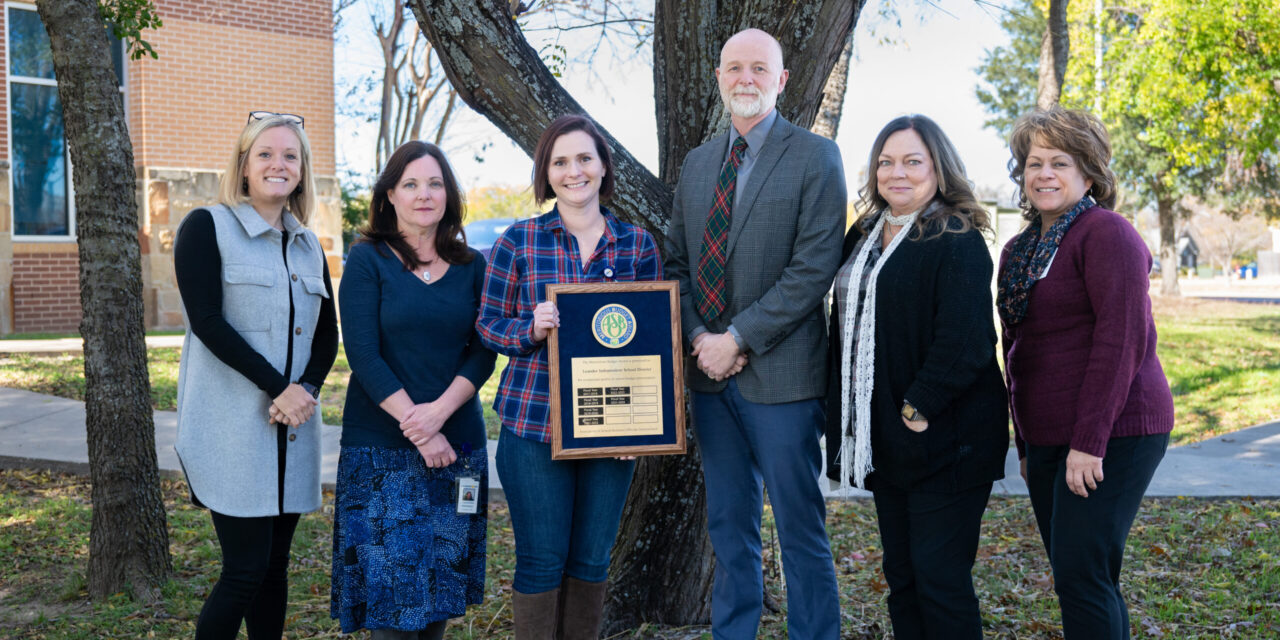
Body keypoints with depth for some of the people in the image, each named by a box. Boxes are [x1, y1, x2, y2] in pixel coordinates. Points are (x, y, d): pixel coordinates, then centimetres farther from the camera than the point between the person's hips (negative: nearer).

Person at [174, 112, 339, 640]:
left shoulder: (308, 246, 14)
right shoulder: (207, 227, -3)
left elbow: (327, 332, 13)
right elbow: (206, 321, -12)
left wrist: (306, 389, -7)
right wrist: (278, 387, -16)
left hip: (292, 427, 6)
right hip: (231, 428, -6)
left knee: (275, 565, 10)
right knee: (245, 570, -7)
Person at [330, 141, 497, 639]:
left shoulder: (472, 266, 9)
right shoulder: (368, 259, -1)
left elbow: (483, 353, 3)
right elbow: (363, 355, -9)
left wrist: (440, 410, -14)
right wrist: (417, 429, -15)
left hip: (457, 442, 3)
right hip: (382, 445, -3)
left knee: (440, 583, 10)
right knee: (390, 581, -1)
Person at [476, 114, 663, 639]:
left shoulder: (638, 243, 5)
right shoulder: (519, 241, 0)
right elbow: (488, 326, 3)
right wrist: (532, 330, -18)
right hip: (534, 423, -2)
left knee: (592, 558, 12)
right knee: (541, 560, 4)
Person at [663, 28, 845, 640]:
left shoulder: (815, 157, -5)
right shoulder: (697, 163, 13)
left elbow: (813, 268, -14)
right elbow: (677, 262, 13)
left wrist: (738, 338, -16)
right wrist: (699, 338, -4)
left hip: (780, 372, -5)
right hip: (709, 369, 6)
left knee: (799, 527, 3)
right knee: (728, 523, 15)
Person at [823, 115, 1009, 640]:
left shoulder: (958, 243, -12)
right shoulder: (863, 237, 13)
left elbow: (964, 342, -21)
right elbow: (846, 329, 19)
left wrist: (919, 409, -20)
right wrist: (844, 415, 12)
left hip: (943, 439, -8)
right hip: (884, 440, 8)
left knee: (940, 578, -1)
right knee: (900, 576, 15)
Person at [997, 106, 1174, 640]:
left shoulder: (1105, 233, -10)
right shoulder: (1019, 250, 15)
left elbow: (1122, 339, -18)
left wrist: (1089, 440, -21)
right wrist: (1024, 443, 18)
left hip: (1110, 434, -8)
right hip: (1047, 437, 8)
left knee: (1082, 577, -10)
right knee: (1073, 575, 11)